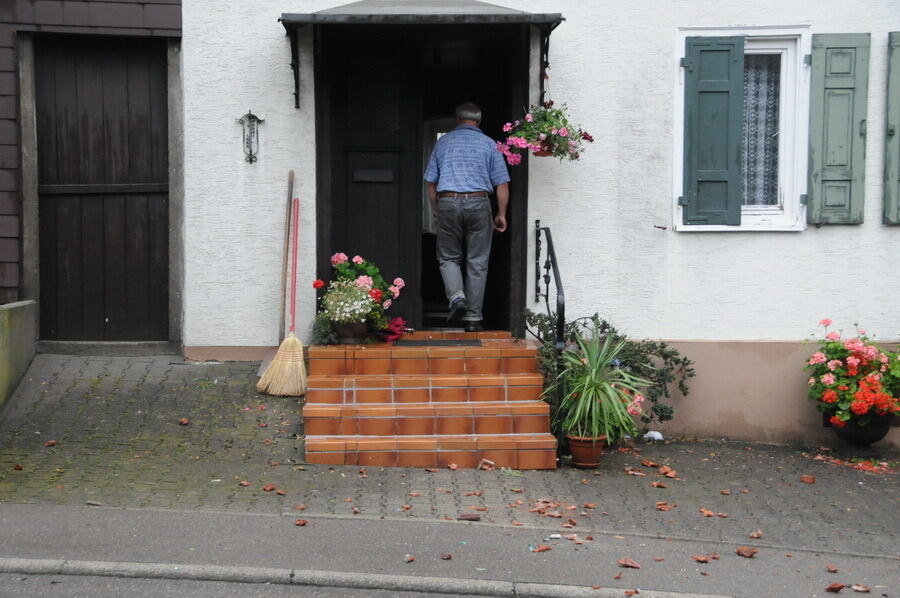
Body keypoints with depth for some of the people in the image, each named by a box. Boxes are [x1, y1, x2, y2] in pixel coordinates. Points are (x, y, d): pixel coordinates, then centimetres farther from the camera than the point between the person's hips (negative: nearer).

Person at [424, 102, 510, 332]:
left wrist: (436, 210, 20)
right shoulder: (489, 144, 7)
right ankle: (473, 318, 7)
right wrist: (501, 214, 10)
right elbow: (502, 184, 2)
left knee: (449, 258, 15)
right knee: (477, 263, 6)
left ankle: (456, 297, -10)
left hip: (448, 203, 1)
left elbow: (431, 181, 10)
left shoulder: (443, 142, 10)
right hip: (478, 203, 0)